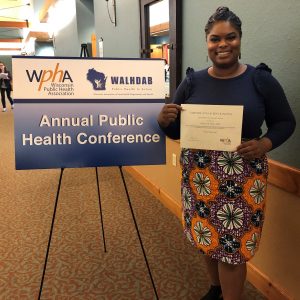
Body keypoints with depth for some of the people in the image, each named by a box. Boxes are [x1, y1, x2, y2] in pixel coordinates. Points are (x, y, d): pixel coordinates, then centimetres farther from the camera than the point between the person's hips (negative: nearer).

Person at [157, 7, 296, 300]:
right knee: (207, 237, 16)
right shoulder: (192, 82, 2)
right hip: (199, 176, 3)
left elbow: (285, 122, 5)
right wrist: (163, 120, -17)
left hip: (243, 178, -2)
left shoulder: (261, 80, -3)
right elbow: (175, 132, 6)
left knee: (233, 246, 3)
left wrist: (266, 143, -15)